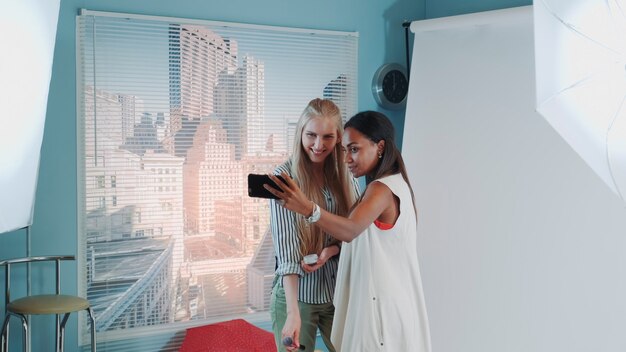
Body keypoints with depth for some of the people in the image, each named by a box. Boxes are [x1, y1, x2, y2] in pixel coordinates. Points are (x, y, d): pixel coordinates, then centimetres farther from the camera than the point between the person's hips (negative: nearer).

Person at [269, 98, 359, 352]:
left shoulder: (345, 174, 1)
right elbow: (286, 249, -19)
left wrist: (332, 250, -14)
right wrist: (294, 312, -27)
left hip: (340, 292, 4)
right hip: (297, 294, -4)